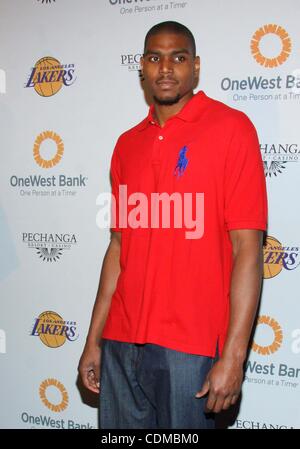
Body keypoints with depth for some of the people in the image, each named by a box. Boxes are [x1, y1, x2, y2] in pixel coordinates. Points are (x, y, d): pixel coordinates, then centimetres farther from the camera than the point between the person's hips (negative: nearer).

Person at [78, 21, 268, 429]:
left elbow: (247, 247, -10)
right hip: (120, 343, 5)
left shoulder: (231, 128, -5)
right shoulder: (128, 144, 11)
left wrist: (233, 355, -15)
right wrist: (94, 339, 13)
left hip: (189, 348, -4)